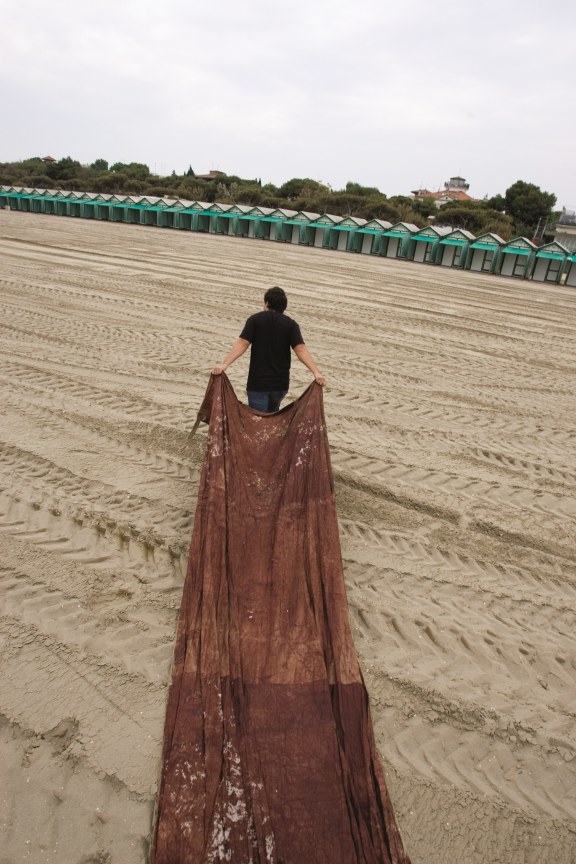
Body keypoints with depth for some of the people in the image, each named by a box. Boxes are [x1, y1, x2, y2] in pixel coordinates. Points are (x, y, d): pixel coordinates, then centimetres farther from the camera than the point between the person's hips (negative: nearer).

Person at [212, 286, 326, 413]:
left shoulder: (255, 319, -2)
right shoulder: (290, 324, 2)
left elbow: (242, 344, -15)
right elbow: (301, 349, -11)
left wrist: (224, 364, -21)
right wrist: (316, 372, -17)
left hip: (258, 382, -3)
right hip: (281, 383, 3)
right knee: (272, 415, 26)